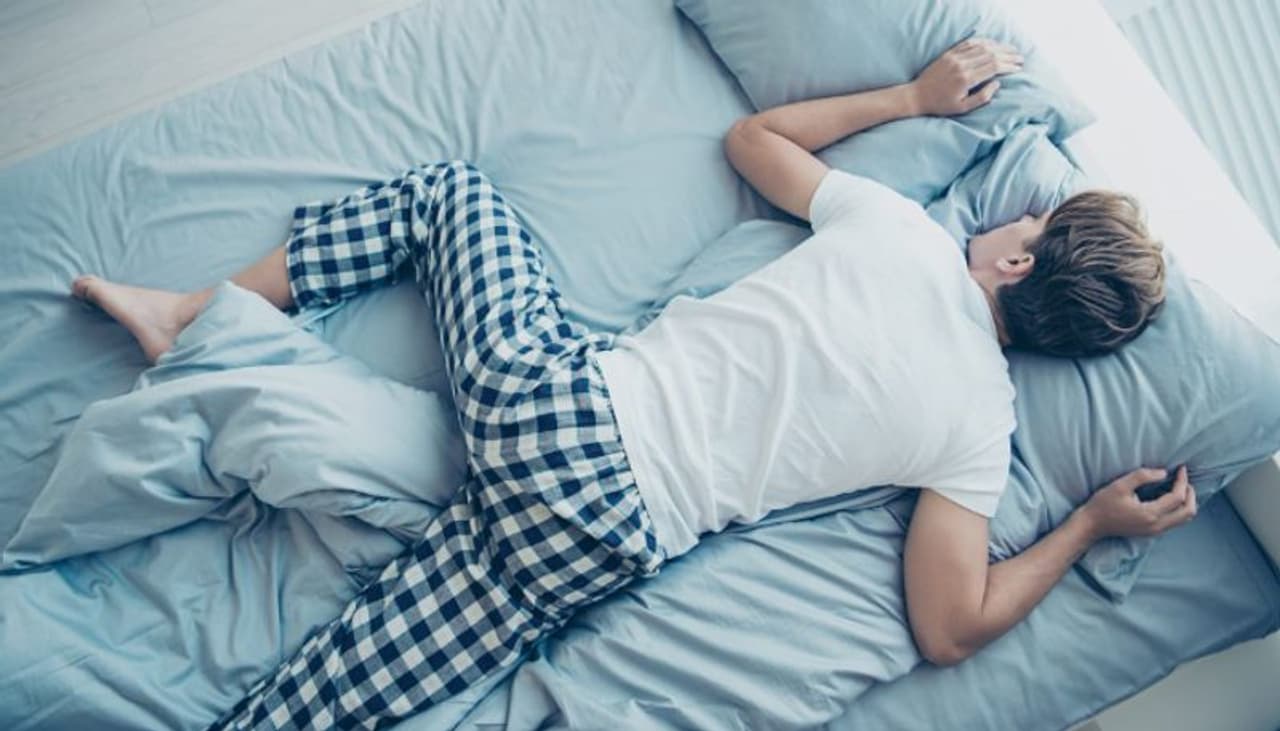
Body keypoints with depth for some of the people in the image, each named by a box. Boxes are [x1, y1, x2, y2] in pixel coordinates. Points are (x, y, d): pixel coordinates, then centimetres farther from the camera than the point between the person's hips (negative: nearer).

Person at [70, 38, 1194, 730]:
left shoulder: (902, 224, 1)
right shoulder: (982, 422, 0)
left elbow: (751, 137, 17)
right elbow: (952, 628, 1)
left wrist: (913, 95, 25)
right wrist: (1093, 525, 12)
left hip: (556, 389, 1)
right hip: (615, 526, 0)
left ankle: (197, 315, 21)